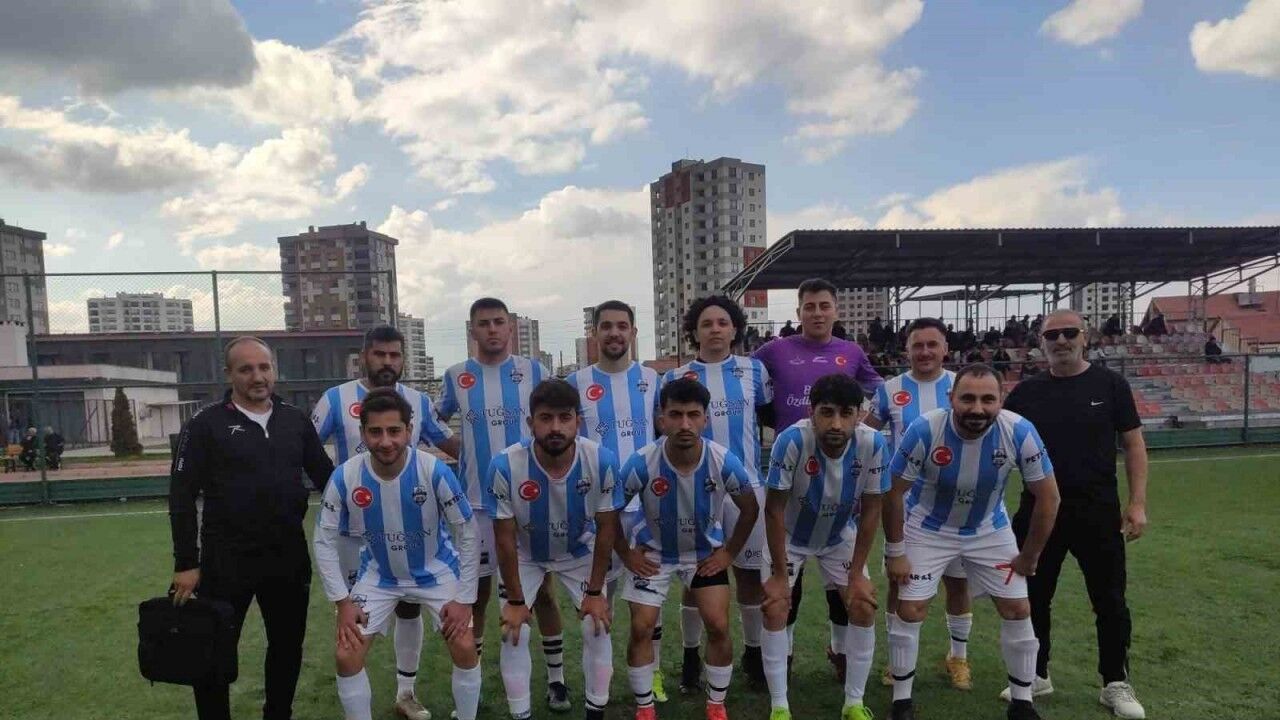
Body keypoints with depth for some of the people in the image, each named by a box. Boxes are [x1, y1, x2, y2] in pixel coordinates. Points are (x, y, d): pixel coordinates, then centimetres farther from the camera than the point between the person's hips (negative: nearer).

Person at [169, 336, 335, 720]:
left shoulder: (296, 421, 5)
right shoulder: (206, 425, -5)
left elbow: (327, 478, 11)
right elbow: (182, 497, -6)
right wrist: (186, 563, -9)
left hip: (289, 557, 4)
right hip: (226, 561, -3)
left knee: (288, 646, 16)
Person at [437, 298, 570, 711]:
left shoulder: (533, 372, -1)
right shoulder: (456, 377, 2)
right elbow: (435, 423, 16)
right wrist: (460, 452, 4)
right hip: (477, 502, 1)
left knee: (541, 589, 6)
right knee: (476, 593, 10)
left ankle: (556, 678, 20)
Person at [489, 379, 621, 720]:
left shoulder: (603, 461, -32)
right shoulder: (505, 466, -35)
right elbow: (505, 537, -21)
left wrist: (594, 592, -11)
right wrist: (515, 600, -13)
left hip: (580, 552, 1)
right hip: (525, 555, -1)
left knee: (598, 627, -3)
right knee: (513, 633, -6)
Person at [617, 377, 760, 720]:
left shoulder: (724, 462, -27)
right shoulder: (641, 464, -30)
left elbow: (750, 509, -6)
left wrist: (729, 553, -6)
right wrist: (627, 554, -9)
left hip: (706, 552, 1)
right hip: (654, 553, 0)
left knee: (718, 626, -5)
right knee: (641, 629, -3)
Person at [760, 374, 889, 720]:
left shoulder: (873, 444, -29)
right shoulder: (791, 440, -37)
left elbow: (870, 512, -15)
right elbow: (774, 511, -25)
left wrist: (857, 574, -11)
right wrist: (779, 574, -20)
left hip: (840, 537, 2)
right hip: (790, 537, -2)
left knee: (864, 608, -3)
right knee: (775, 610, -10)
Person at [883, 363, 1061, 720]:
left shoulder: (1020, 432, -26)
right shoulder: (924, 430, -31)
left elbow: (1048, 496, -11)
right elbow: (892, 492, -18)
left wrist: (1029, 556, -5)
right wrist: (895, 551, -12)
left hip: (990, 530, 2)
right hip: (927, 529, -2)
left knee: (1018, 611, 4)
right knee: (910, 611, -3)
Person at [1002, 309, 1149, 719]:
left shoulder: (1110, 384, -1)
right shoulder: (1026, 392, 3)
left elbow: (1133, 444, 0)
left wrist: (1137, 502, -7)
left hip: (1099, 512, -1)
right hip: (1038, 511, 2)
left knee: (1110, 600, 9)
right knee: (1033, 597, 11)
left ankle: (1116, 684, 26)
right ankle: (1036, 675, 28)